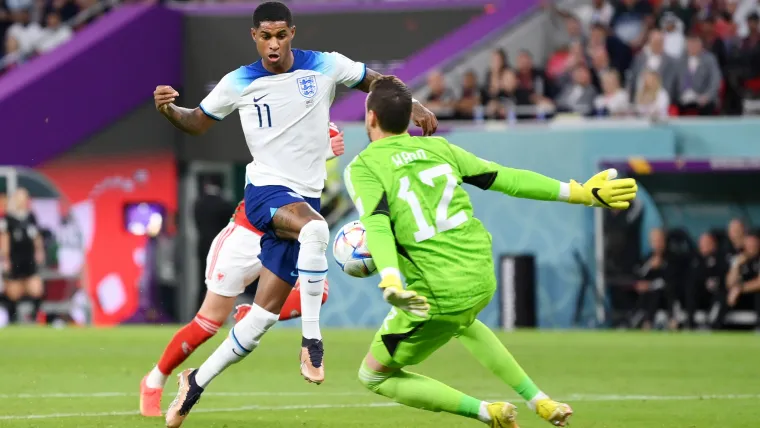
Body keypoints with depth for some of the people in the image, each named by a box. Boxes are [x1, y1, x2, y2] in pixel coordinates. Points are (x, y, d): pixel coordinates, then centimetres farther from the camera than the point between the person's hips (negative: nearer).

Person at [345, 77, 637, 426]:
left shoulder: (362, 167, -4)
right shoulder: (436, 147, 10)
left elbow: (377, 225, -22)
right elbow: (505, 179, 11)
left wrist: (389, 281, -38)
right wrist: (578, 192, 17)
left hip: (437, 297, -6)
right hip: (482, 279, 6)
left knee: (373, 377, 14)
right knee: (461, 322, 42)